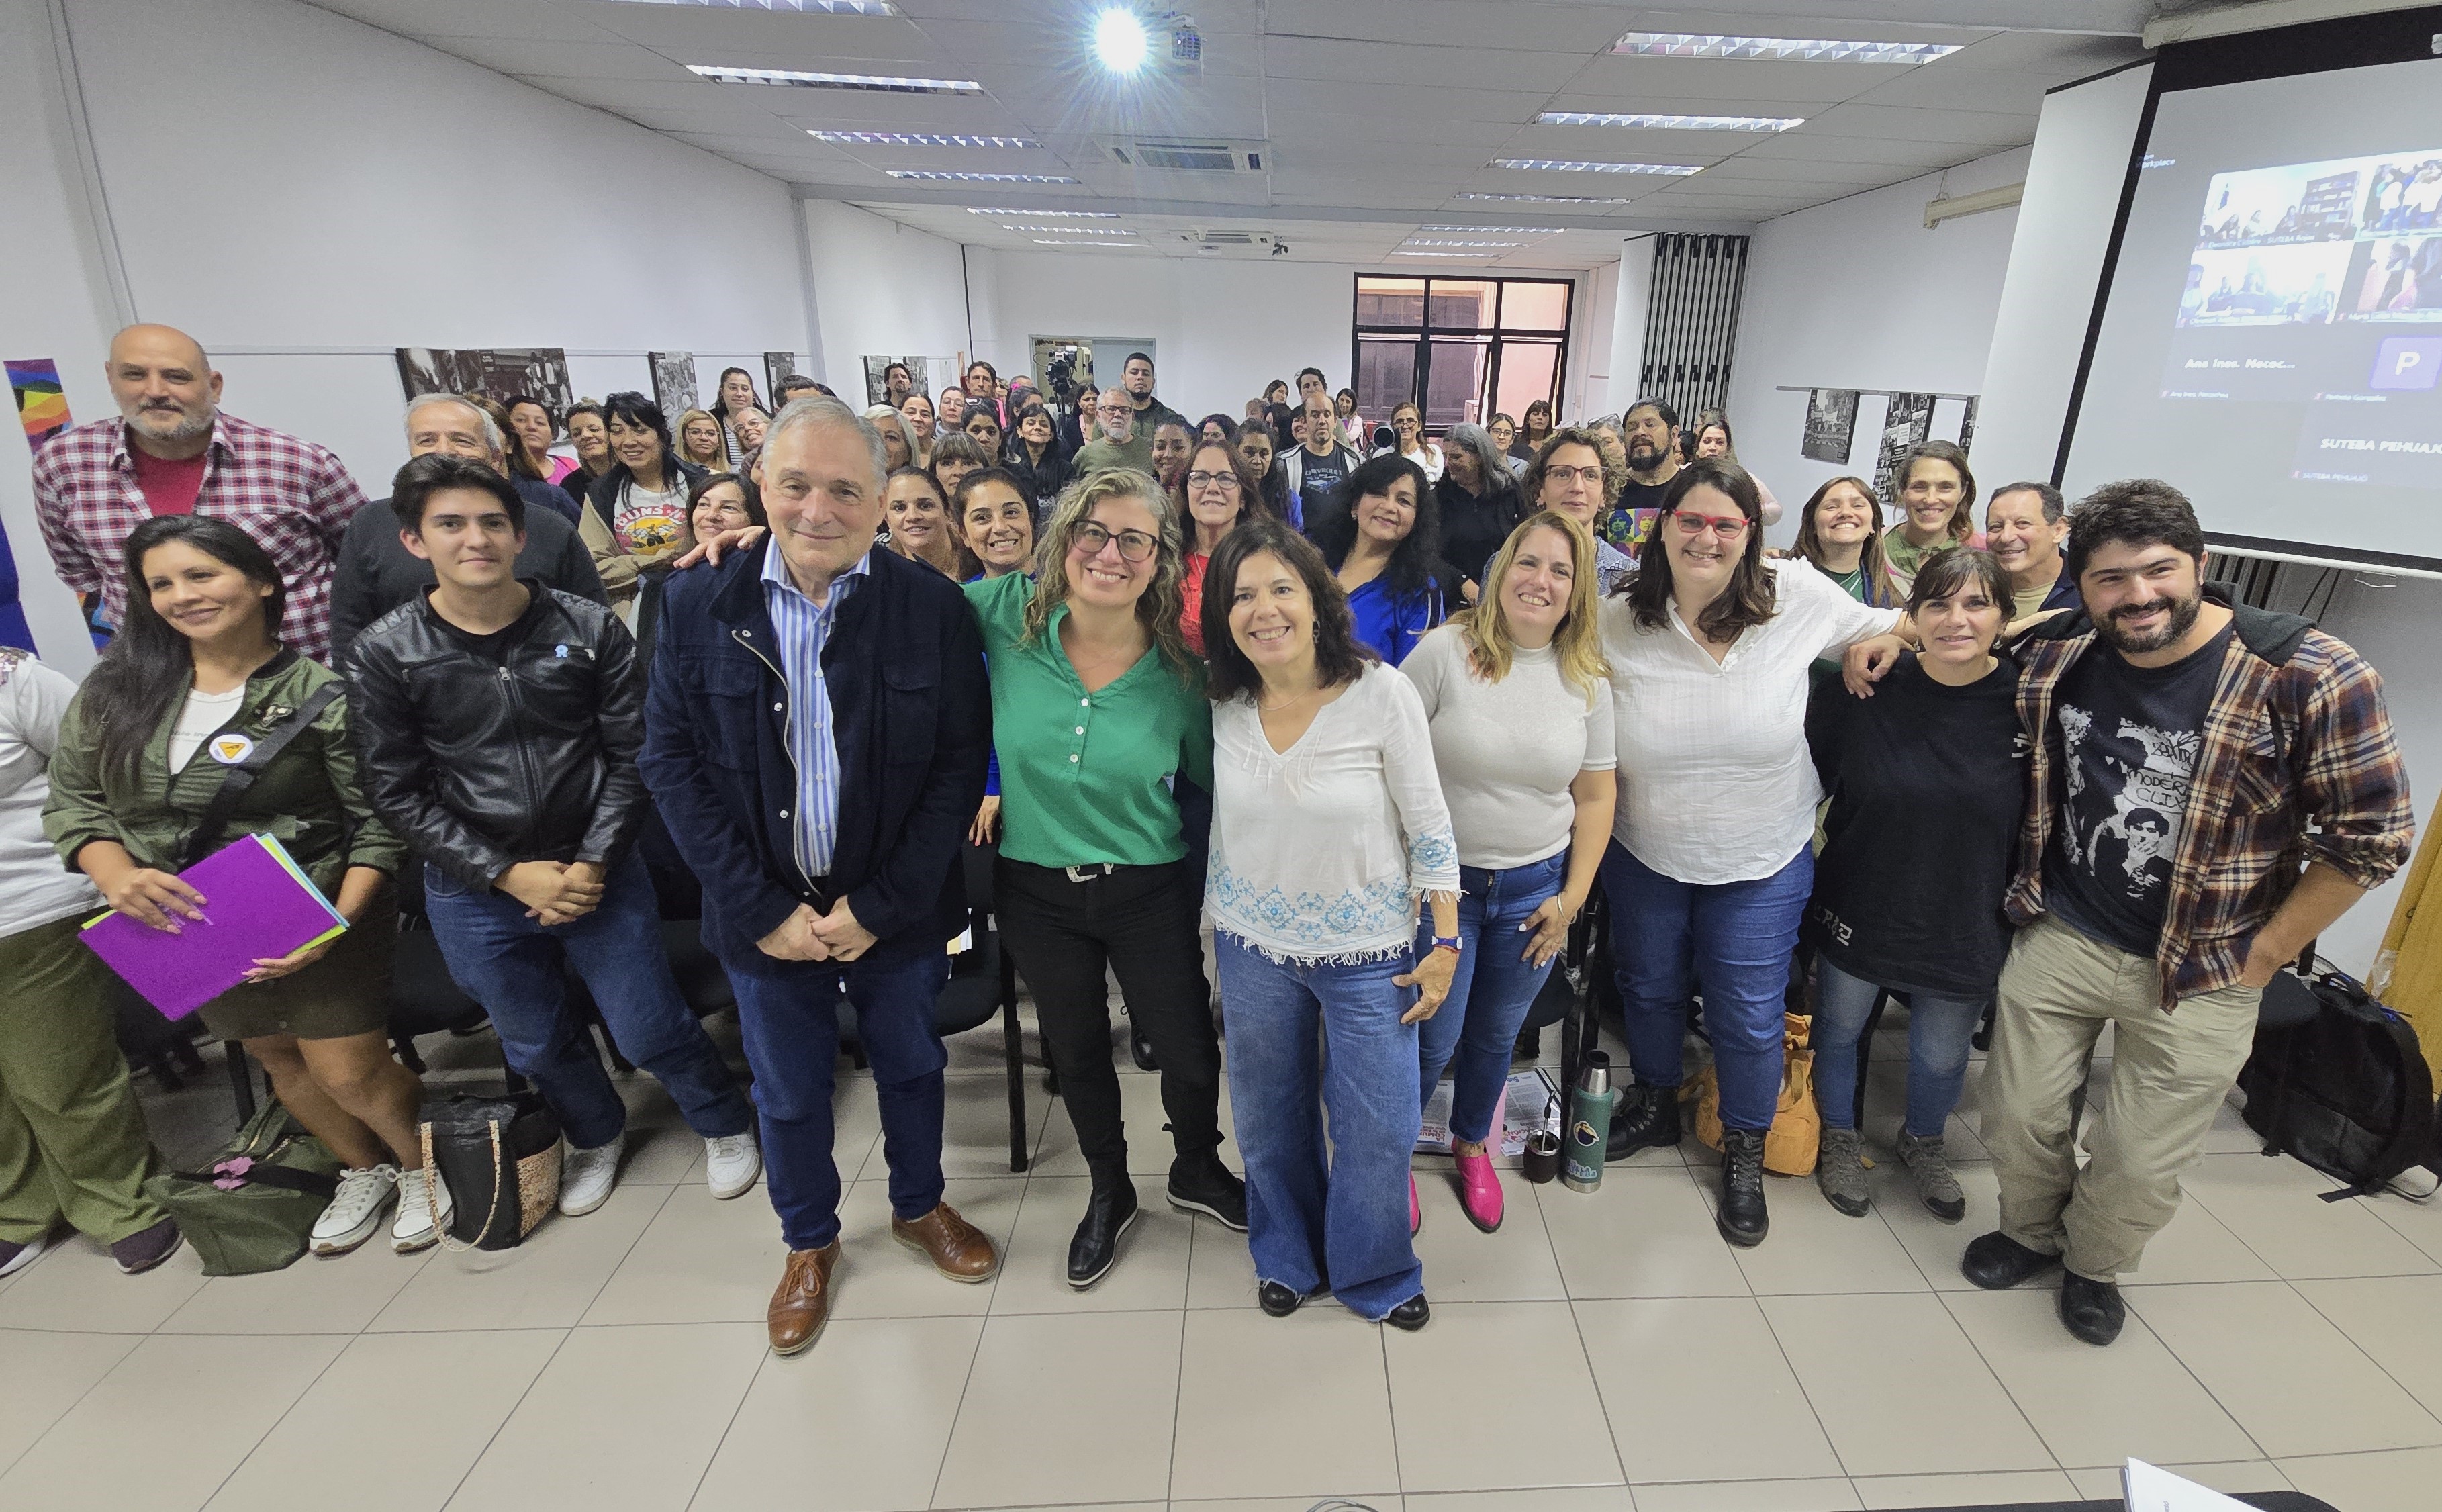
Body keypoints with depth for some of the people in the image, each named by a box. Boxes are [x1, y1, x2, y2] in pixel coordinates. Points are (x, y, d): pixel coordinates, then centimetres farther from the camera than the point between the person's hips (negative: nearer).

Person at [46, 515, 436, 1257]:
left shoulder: (320, 697, -15)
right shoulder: (116, 689, -1)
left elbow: (377, 825, -14)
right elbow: (72, 798, 4)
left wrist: (338, 925, -23)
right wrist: (117, 875, -16)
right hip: (186, 932, 6)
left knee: (350, 1072, -1)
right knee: (278, 1059, 20)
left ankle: (423, 1168, 29)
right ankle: (365, 1169, 43)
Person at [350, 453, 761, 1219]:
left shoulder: (591, 628, -8)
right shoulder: (386, 653, -6)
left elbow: (631, 756, -7)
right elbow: (398, 793, -5)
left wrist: (591, 866, -14)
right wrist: (509, 873, -13)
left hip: (597, 871, -2)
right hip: (475, 893, 2)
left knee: (650, 1029, 5)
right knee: (537, 1043, 20)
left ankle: (725, 1123, 34)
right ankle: (595, 1135, 49)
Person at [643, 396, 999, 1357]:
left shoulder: (933, 607, -11)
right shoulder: (701, 604, -7)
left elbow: (960, 762, -11)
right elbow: (671, 762, -6)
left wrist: (880, 906, -16)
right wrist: (766, 909, -13)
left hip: (898, 912, 0)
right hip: (767, 913, 1)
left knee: (911, 1066, 20)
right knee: (788, 1092, 19)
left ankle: (919, 1206, 48)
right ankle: (810, 1242, 46)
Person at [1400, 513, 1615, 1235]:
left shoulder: (1587, 679, -1)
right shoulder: (1446, 649, -14)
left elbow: (1596, 795, 5)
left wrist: (1572, 899, 1)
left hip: (1534, 890, 4)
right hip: (1442, 882, -3)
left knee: (1497, 1036, 19)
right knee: (1433, 1039, 5)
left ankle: (1472, 1143, 47)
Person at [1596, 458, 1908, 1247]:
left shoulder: (1796, 598, -14)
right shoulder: (1616, 624, -14)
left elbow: (1879, 628, 5)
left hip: (1761, 863, -1)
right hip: (1644, 853, 1)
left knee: (1749, 1016, 10)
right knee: (1648, 987, 21)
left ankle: (1744, 1153, 38)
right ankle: (1655, 1106, 50)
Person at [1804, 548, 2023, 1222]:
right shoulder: (1861, 691, -16)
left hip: (1966, 927, 1)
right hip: (1859, 909, -1)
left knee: (1942, 1055, 21)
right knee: (1839, 1028, 19)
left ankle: (1924, 1142, 52)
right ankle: (1841, 1137, 47)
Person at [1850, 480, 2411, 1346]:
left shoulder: (2309, 676, -17)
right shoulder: (2054, 657, -7)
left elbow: (2371, 832, -10)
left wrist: (2260, 953, -8)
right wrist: (1894, 636, -6)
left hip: (2198, 976, -2)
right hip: (2057, 938, 3)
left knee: (2140, 1164, 11)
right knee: (2019, 1123, 15)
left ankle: (2095, 1266, 42)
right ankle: (2030, 1233, 45)